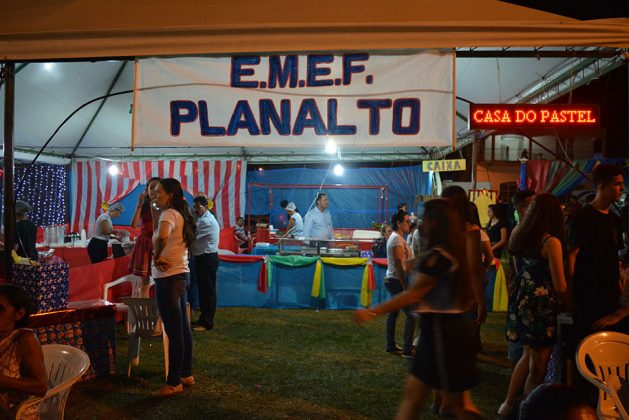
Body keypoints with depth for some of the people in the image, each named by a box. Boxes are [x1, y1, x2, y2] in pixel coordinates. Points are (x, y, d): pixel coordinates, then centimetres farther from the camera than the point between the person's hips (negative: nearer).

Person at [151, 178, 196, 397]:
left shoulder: (169, 214, -16)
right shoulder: (179, 214, 14)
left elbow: (162, 236, -37)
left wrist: (157, 257, -22)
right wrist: (154, 210, 17)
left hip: (169, 278, -10)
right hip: (180, 275, 10)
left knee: (174, 332, -3)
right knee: (182, 328, 16)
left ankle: (174, 383, 6)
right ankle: (186, 374, 28)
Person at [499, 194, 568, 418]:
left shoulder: (520, 237, 5)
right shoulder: (551, 242, -16)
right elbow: (560, 286, -15)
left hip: (521, 302, 7)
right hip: (541, 307, -7)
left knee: (529, 355, 22)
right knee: (538, 365, 7)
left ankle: (509, 404, 29)